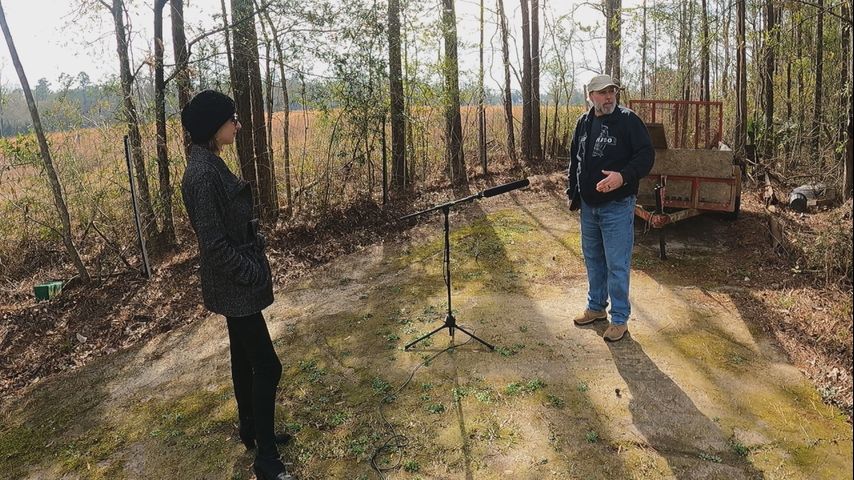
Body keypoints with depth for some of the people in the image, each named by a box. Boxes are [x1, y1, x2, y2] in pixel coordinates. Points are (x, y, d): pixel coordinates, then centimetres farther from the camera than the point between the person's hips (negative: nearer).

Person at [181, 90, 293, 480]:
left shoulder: (209, 164, 7)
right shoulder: (204, 174, -24)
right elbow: (214, 242, -24)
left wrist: (253, 267, 16)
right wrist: (253, 275, -17)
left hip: (234, 282, 10)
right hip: (235, 286, -10)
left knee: (244, 358, 21)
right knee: (267, 366, -2)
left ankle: (251, 430, 38)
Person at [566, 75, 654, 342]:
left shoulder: (628, 120, -9)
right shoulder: (583, 123, 9)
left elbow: (646, 155, -14)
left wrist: (624, 176, -31)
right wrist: (573, 193, 16)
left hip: (617, 205, -6)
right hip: (588, 205, 6)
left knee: (617, 264, -2)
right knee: (593, 259, 17)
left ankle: (620, 319, 11)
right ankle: (596, 307, 34)